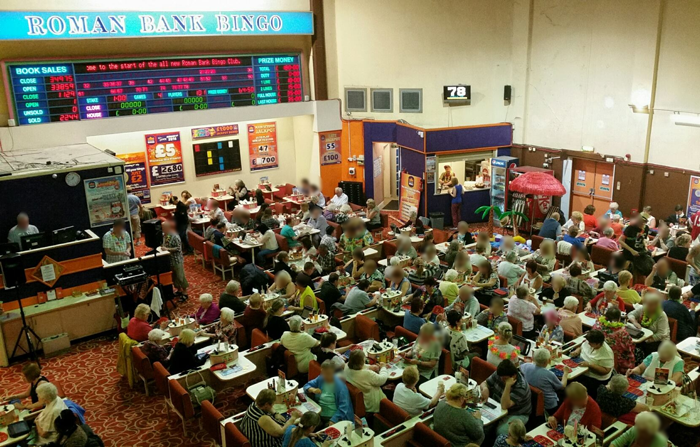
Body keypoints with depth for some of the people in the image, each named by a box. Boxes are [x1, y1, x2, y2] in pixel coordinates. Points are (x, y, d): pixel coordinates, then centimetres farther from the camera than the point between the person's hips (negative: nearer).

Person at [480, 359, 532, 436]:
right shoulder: (499, 374, -9)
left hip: (516, 414, -5)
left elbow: (504, 406, -32)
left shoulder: (520, 387, -27)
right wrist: (485, 388, -20)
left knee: (501, 431, -33)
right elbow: (484, 383, 4)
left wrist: (508, 386, -40)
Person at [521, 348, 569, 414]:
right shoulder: (549, 374, -28)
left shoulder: (527, 367, -15)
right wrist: (565, 373, 7)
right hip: (550, 407, -6)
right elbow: (562, 386, -8)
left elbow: (521, 367, 13)